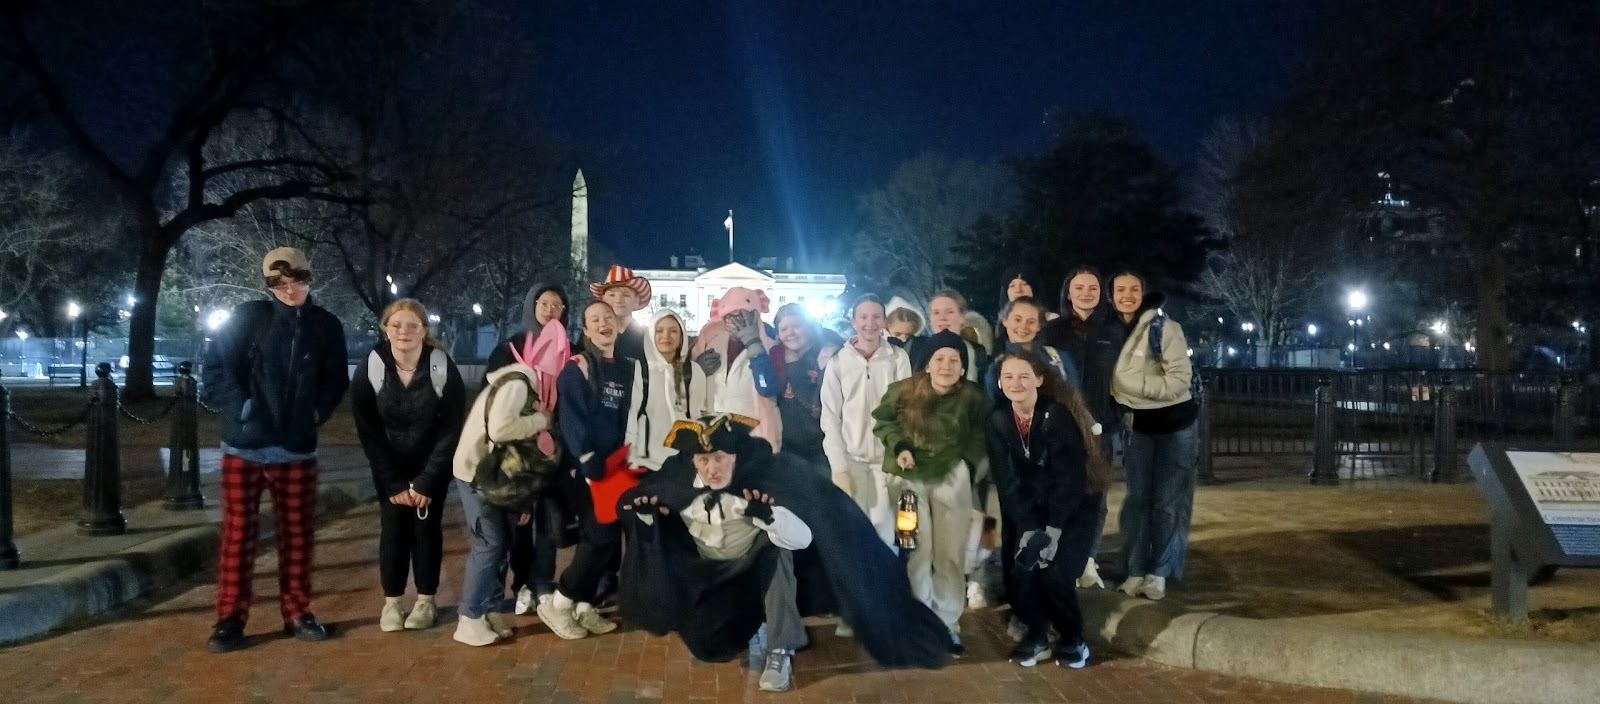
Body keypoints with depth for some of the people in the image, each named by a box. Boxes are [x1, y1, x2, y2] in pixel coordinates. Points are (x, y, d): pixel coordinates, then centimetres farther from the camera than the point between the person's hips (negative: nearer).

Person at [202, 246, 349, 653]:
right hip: (244, 447, -2)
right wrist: (241, 408, -13)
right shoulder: (247, 318, -3)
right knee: (239, 533, 4)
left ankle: (297, 613, 22)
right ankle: (230, 619, 14)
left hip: (297, 449, 2)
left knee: (298, 534, 9)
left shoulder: (326, 326, 2)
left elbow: (336, 380, 11)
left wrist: (317, 413, -1)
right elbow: (215, 369, -4)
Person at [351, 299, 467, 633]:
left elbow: (452, 429, -15)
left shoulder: (443, 368, -20)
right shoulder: (370, 369, -17)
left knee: (427, 527, 0)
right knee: (393, 528, -1)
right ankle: (391, 601, 12)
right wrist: (393, 483, -14)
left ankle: (426, 600, 12)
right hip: (390, 465, 1)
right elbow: (368, 433, -11)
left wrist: (426, 481, -17)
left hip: (433, 463, -1)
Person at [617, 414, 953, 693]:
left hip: (758, 569, -2)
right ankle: (752, 627, 18)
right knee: (706, 644, -17)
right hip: (710, 577, 2)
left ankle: (780, 652, -24)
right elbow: (640, 500, 5)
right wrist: (646, 511, -18)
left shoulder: (765, 479, -25)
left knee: (778, 549, -34)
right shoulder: (679, 483, -15)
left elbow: (804, 538, -31)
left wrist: (769, 517, -50)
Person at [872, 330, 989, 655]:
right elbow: (882, 420, 6)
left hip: (952, 479, 1)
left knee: (951, 554, 5)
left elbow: (980, 435, 12)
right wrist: (898, 445, -9)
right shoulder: (904, 391, -7)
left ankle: (948, 624, 16)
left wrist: (969, 465, -1)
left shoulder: (972, 397, -4)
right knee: (917, 553, 1)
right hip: (910, 478, -1)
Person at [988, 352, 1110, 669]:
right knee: (1024, 567, -11)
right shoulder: (998, 420, -8)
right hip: (1033, 508, 4)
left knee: (1056, 572, -16)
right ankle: (1036, 636, 13)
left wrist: (1054, 530, -23)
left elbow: (1070, 477, -22)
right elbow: (1007, 480, -8)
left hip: (1078, 504, -4)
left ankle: (1073, 640, 9)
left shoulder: (1058, 414, -22)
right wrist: (1029, 528, -15)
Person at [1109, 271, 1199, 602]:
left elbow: (1181, 379, -22)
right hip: (1137, 425, 5)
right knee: (1136, 498, 6)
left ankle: (1159, 573, 12)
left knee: (1167, 501, 2)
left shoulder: (1164, 327, -16)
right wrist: (1118, 411, -2)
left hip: (1173, 423, -4)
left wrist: (1137, 385, -24)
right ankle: (1135, 571, 13)